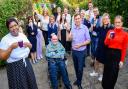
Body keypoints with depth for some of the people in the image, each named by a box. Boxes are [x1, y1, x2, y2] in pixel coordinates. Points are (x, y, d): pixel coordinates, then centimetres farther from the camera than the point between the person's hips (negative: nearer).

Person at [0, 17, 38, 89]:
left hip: (26, 63, 6)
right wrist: (11, 47, -26)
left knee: (31, 83, 19)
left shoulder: (22, 35, 4)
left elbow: (30, 46, 15)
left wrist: (28, 44, -7)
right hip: (15, 66, -5)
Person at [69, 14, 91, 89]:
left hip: (81, 51, -4)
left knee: (80, 68, 5)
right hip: (74, 50, 4)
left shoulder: (85, 28, -13)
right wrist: (70, 37, -17)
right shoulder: (73, 28, -1)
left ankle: (79, 83, 26)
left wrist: (80, 44, -22)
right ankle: (78, 79, 39)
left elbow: (88, 40, -11)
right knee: (76, 67, 18)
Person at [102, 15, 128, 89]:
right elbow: (106, 43, 0)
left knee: (114, 73, 7)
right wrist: (109, 38, -20)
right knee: (106, 71, 15)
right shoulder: (110, 31, 0)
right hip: (109, 53, 2)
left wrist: (122, 60, -6)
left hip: (117, 54, -2)